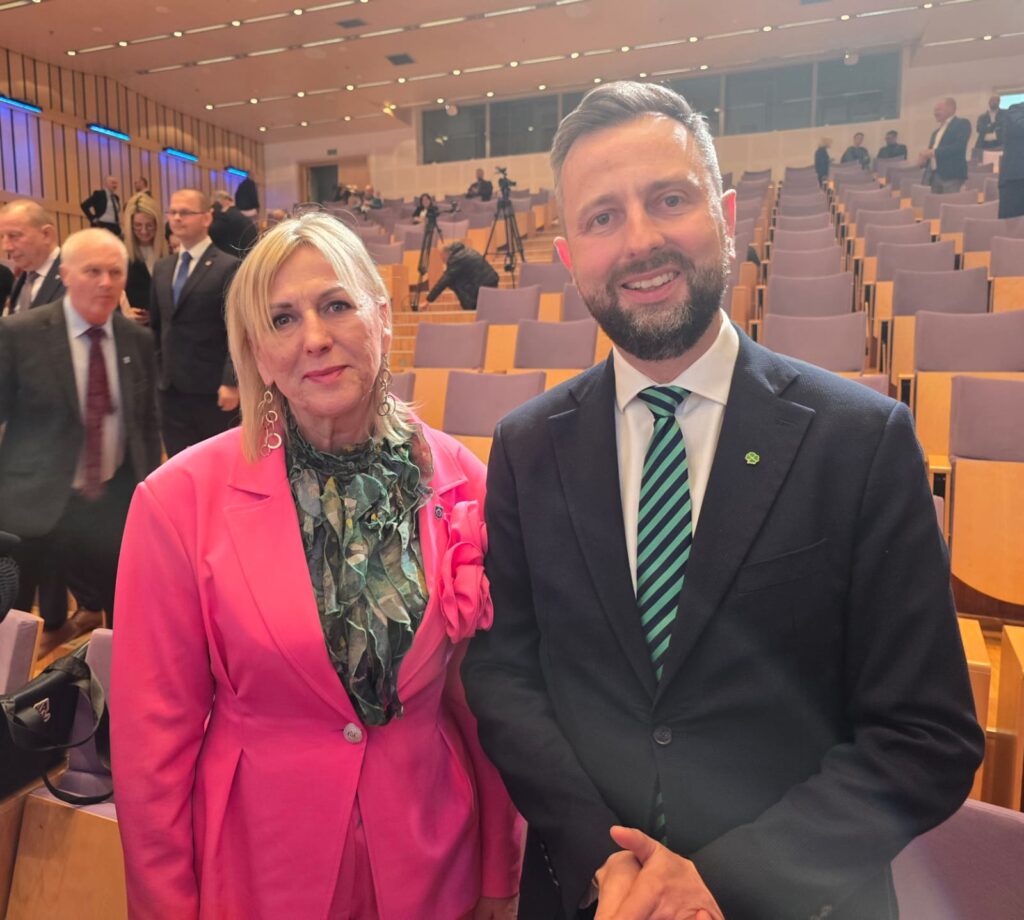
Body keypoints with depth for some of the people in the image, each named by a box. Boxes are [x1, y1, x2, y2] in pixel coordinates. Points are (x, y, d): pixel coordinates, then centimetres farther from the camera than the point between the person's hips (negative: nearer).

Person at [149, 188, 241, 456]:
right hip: (171, 388, 6)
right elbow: (156, 325, 19)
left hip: (213, 389, -6)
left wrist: (231, 382, -19)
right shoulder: (162, 268, 14)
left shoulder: (229, 267, -8)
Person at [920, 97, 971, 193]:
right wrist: (924, 159, 0)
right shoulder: (936, 131, 24)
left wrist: (934, 152, -16)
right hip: (932, 176, 7)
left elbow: (959, 146, -13)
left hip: (951, 175, -7)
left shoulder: (962, 124, 2)